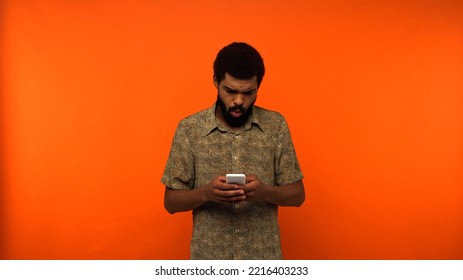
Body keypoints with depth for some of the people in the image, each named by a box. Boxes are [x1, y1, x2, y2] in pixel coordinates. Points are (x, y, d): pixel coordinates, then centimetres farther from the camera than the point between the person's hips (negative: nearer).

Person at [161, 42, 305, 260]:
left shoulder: (276, 126, -5)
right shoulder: (189, 129, -7)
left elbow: (297, 195, -1)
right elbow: (171, 201, -3)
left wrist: (266, 192, -21)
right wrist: (206, 193, -23)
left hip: (264, 258, 1)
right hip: (208, 258, 0)